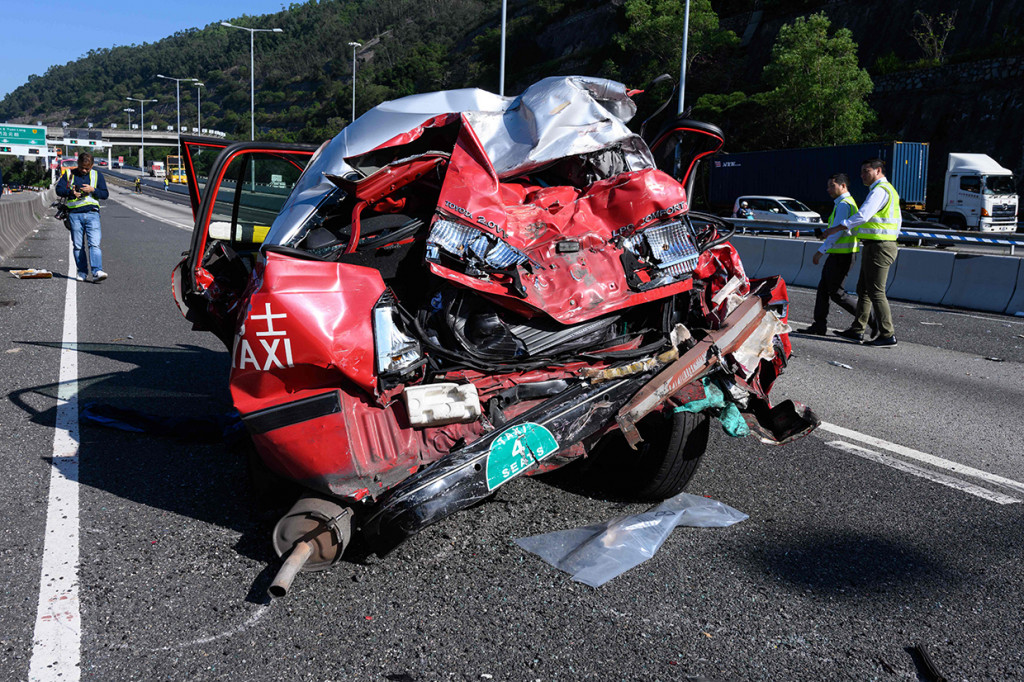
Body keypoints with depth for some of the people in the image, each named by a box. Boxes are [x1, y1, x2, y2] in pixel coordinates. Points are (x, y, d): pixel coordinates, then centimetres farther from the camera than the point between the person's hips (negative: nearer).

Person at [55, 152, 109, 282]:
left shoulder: (97, 175, 12)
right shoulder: (69, 174, 12)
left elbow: (105, 194, 7)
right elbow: (59, 189, 8)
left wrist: (92, 190, -10)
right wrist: (71, 192, -10)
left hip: (92, 214, -1)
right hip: (74, 214, 1)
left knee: (94, 244, -13)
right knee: (78, 246, 3)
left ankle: (97, 272, -22)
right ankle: (82, 272, 11)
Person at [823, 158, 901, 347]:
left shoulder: (879, 191, -14)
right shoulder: (888, 190, 20)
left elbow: (862, 216, -25)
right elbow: (898, 220, 24)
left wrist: (836, 229, -21)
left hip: (878, 247, -11)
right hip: (876, 247, 11)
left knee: (876, 292, -7)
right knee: (863, 289, 14)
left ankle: (888, 335, -4)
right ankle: (857, 330, 19)